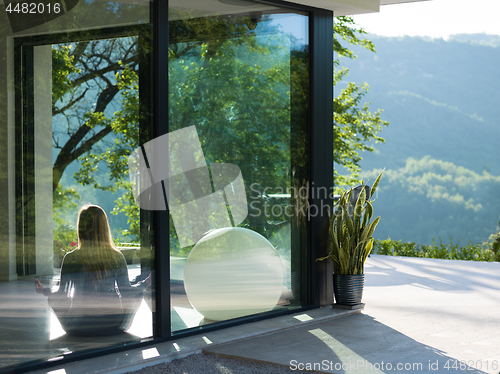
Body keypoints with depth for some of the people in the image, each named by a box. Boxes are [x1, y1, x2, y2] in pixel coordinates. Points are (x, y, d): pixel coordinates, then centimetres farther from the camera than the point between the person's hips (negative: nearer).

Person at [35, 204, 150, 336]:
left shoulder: (71, 259, -14)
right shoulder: (117, 257, -10)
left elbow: (61, 297, -9)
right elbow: (126, 293, -3)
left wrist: (45, 291, 11)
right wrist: (144, 284, 15)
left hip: (78, 329, 0)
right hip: (114, 327, 0)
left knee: (53, 299, 29)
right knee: (137, 294, 27)